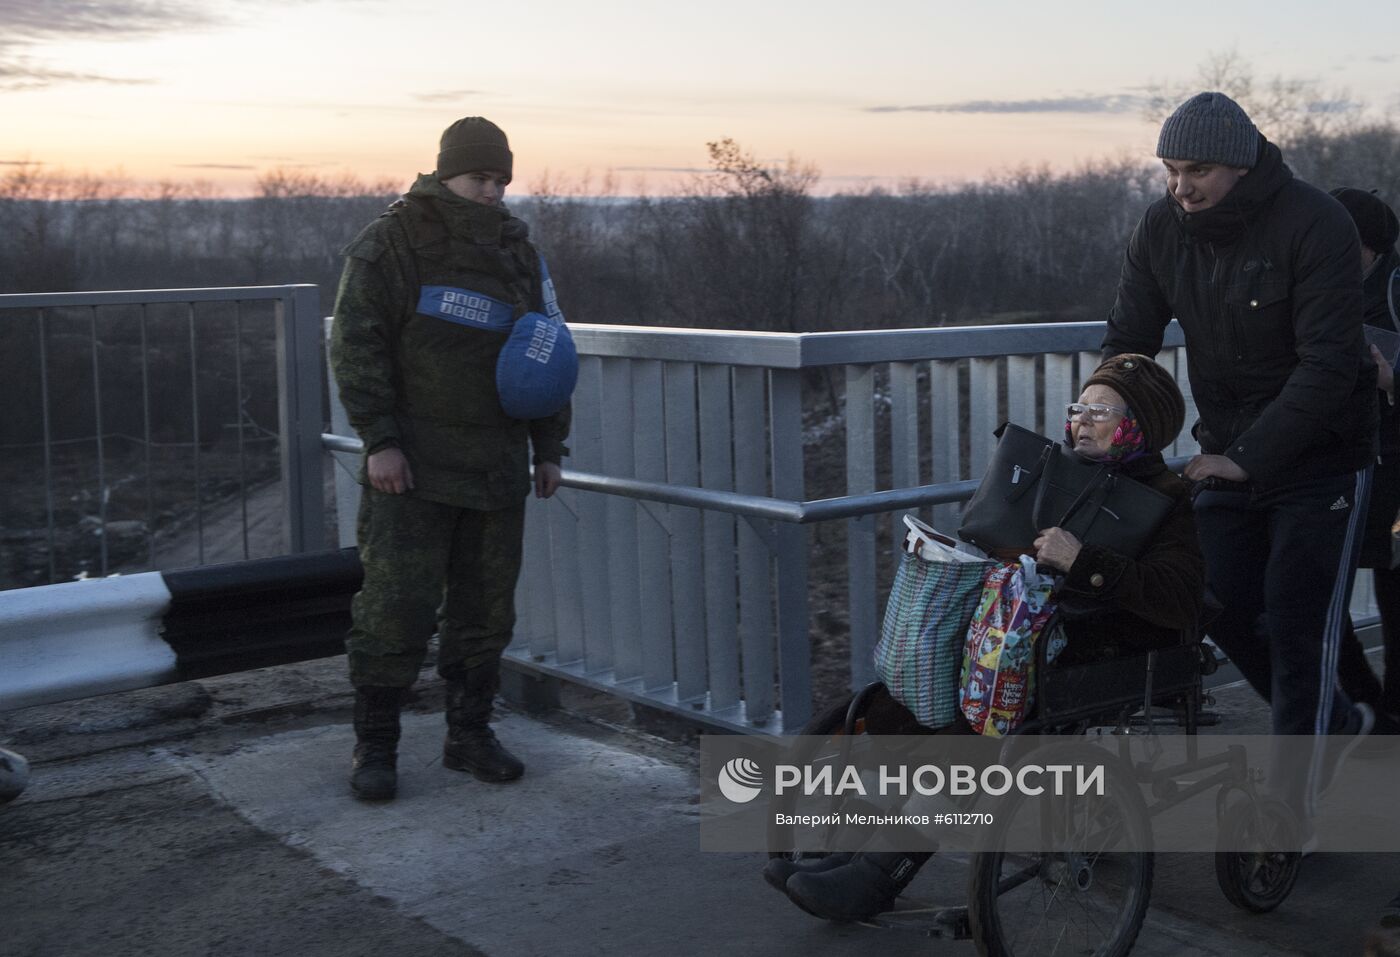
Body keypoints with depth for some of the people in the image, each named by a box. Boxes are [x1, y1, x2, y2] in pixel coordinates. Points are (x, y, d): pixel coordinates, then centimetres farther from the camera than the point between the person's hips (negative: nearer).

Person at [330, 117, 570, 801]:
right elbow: (356, 344, -9)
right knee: (396, 606, -6)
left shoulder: (517, 252, 13)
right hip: (413, 466, -5)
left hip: (497, 469, 5)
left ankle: (469, 734, 22)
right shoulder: (390, 244, -4)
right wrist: (379, 441, -16)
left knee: (486, 609, 9)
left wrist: (549, 448, 14)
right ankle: (374, 748, 7)